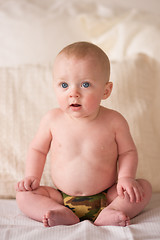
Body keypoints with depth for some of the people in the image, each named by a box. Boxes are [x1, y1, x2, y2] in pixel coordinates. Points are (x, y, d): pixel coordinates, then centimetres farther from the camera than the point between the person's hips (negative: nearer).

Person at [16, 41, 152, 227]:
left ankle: (107, 215, -31)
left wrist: (126, 177, -15)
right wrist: (32, 176, -5)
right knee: (23, 194, -15)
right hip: (62, 198, 1)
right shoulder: (52, 120, -6)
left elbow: (127, 151, 2)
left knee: (144, 187, -17)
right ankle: (64, 216, -29)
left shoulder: (114, 121, -10)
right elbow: (37, 149, 8)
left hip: (106, 197, -1)